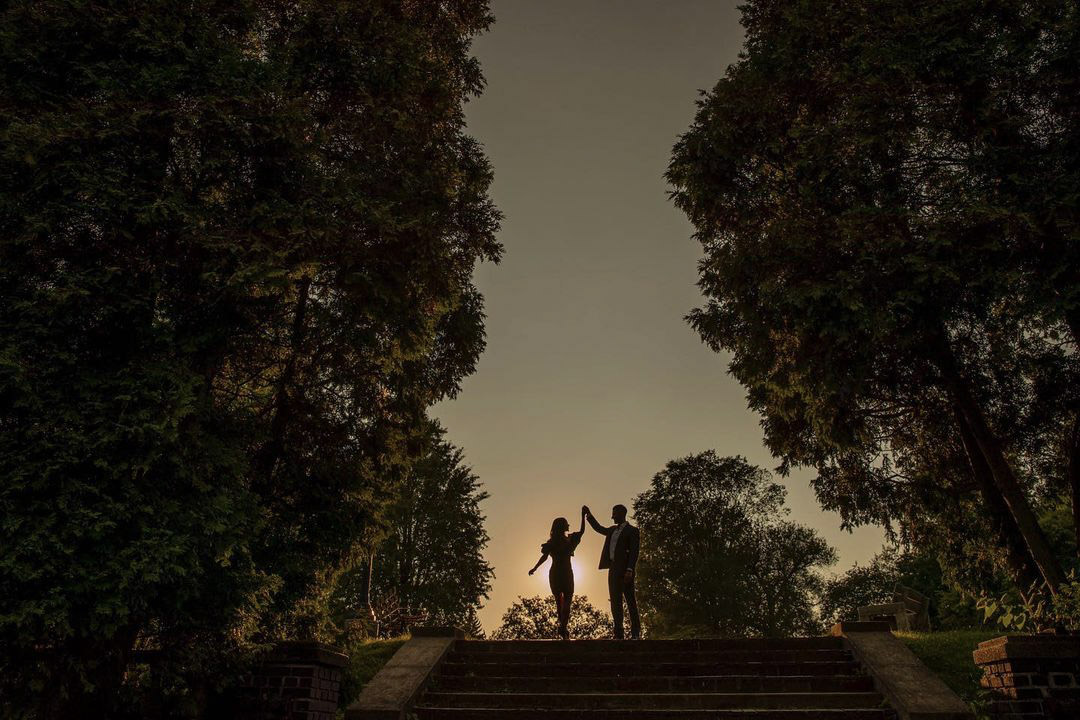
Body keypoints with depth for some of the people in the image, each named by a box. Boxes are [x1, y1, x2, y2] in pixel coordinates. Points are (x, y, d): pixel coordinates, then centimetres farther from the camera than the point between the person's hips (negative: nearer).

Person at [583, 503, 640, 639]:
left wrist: (630, 570, -21)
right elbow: (599, 528, 35)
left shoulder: (632, 531, -3)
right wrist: (588, 515, 26)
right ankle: (618, 634, 9)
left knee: (630, 600, -4)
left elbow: (634, 552, -11)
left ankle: (635, 633, 0)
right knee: (615, 602, 6)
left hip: (625, 570, -7)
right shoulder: (612, 530, 18)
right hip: (613, 569, 7)